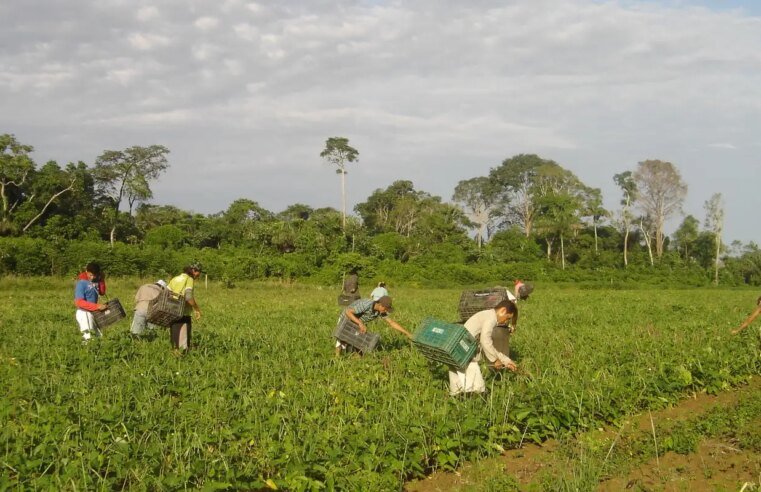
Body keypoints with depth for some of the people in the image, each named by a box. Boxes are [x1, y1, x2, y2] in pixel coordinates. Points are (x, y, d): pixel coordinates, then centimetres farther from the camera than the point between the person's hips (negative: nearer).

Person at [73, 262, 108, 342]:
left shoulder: (95, 280, -1)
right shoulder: (81, 283, -20)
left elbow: (102, 292, 11)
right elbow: (79, 302, -25)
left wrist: (102, 280, -8)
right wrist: (97, 306, -30)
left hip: (93, 312, 7)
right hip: (84, 312, -7)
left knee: (99, 336, 12)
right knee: (88, 338, -11)